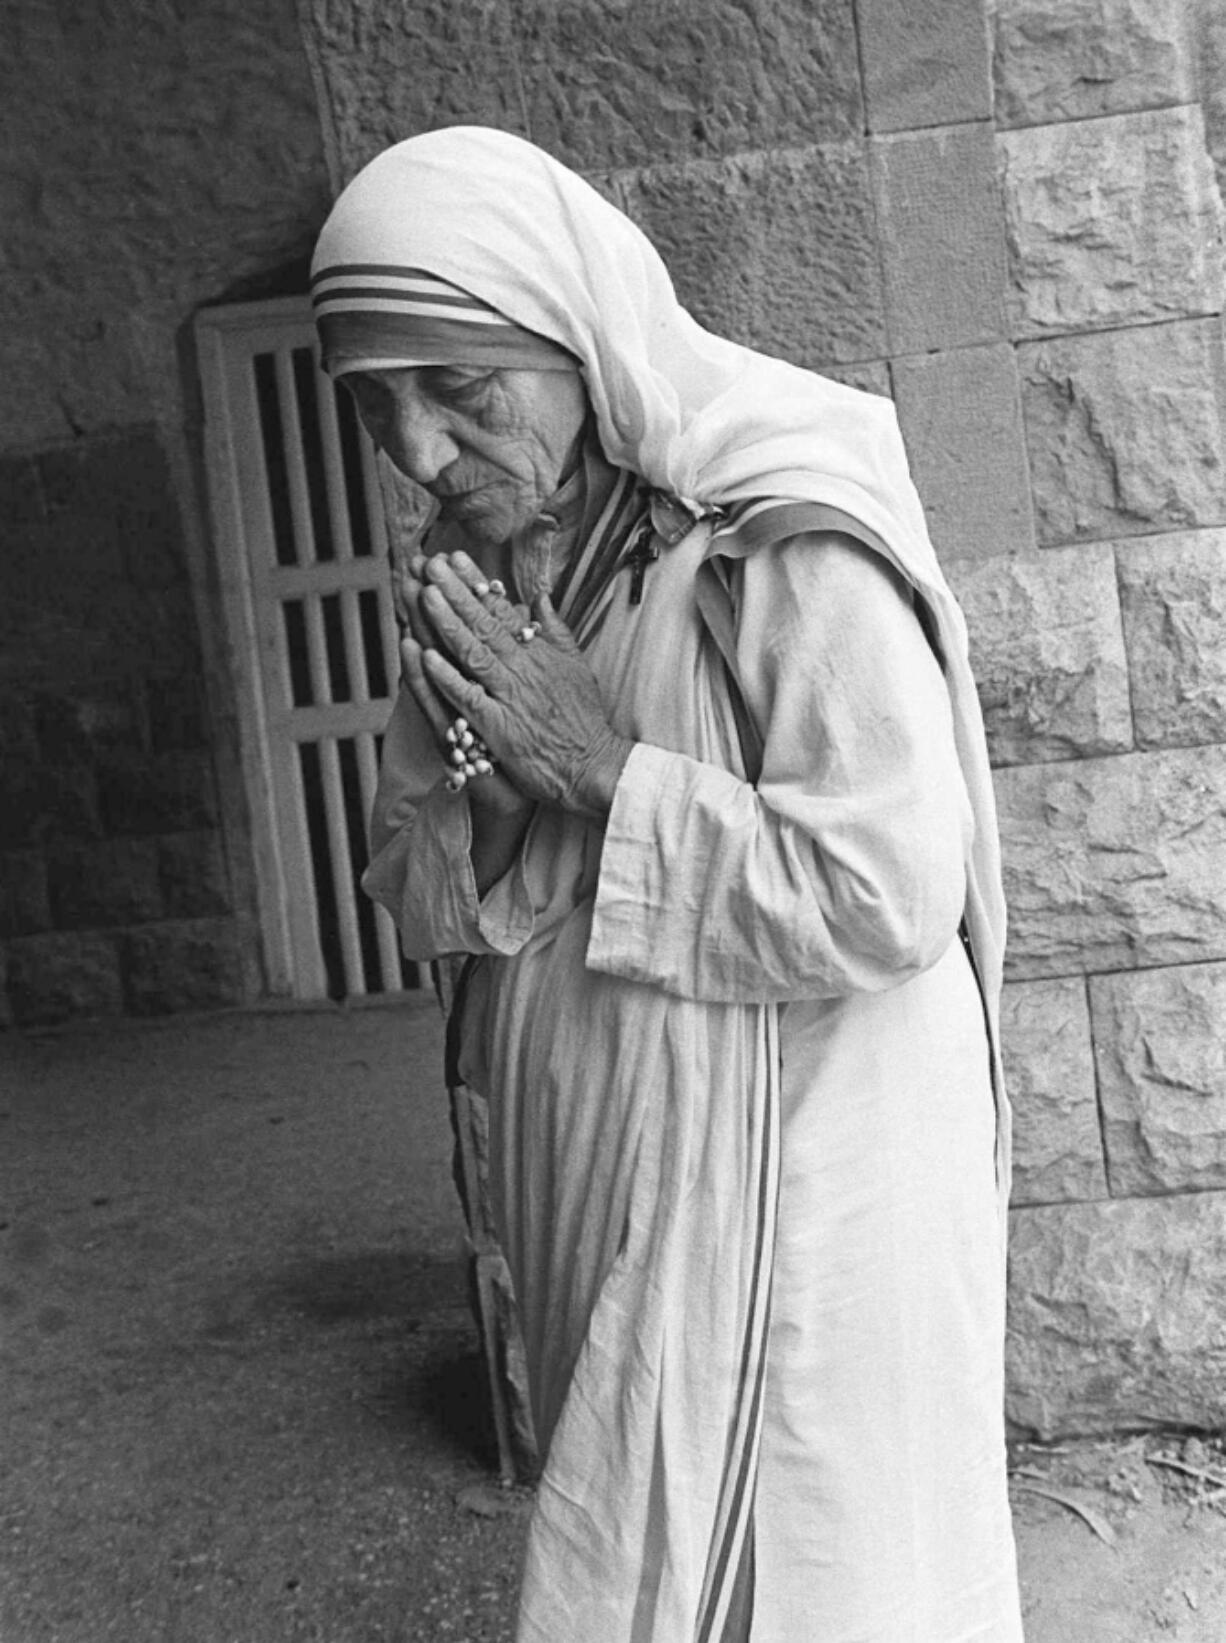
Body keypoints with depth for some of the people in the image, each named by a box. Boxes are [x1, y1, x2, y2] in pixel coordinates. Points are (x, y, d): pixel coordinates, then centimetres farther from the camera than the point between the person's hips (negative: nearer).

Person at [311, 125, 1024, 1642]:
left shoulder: (787, 546, -18)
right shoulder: (478, 567, 4)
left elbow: (887, 900, -24)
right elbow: (416, 901, 5)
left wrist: (597, 765, -21)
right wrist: (485, 780, -16)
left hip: (784, 1193, -6)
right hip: (593, 1197, 7)